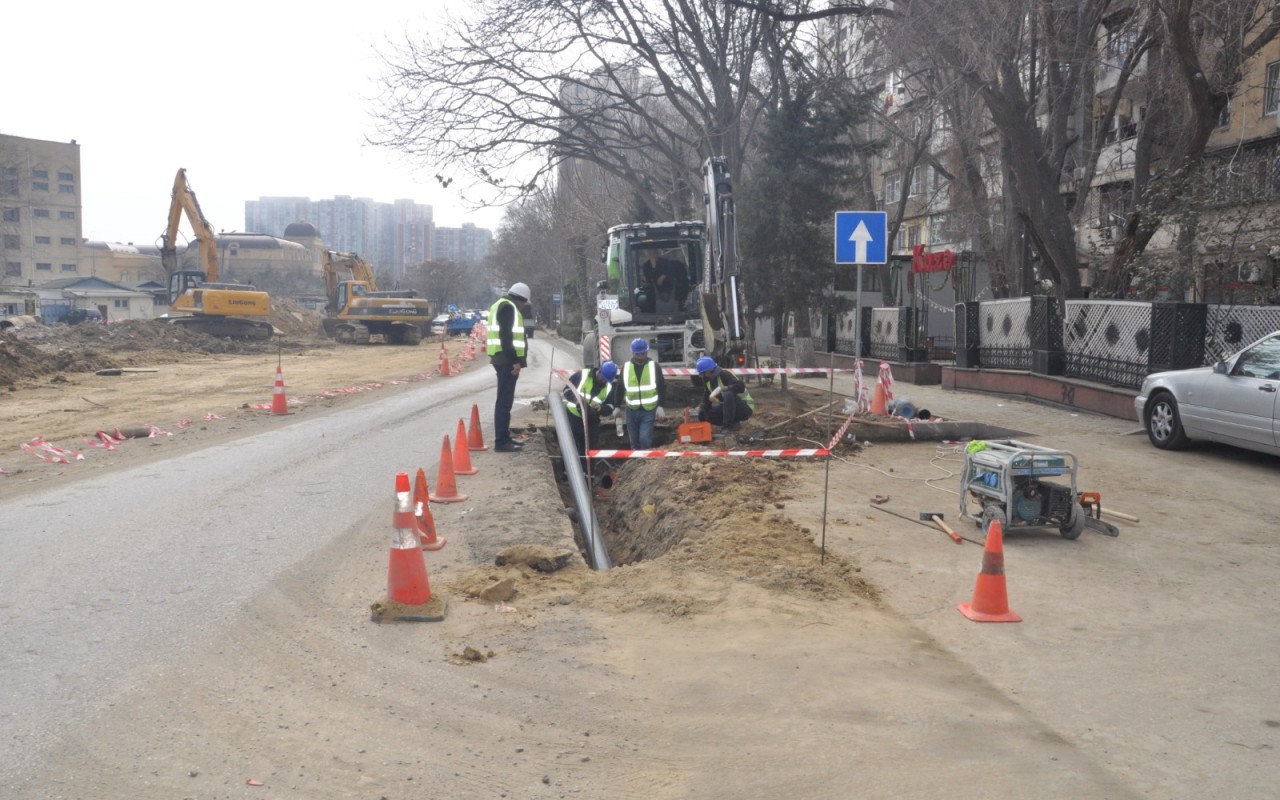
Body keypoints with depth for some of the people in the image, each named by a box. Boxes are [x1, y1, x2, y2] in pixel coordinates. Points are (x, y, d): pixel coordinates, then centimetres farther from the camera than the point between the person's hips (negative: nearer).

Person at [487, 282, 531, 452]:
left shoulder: (501, 305, 21)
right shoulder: (508, 307, -11)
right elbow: (506, 336, -20)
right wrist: (514, 360, -21)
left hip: (502, 358, 11)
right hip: (507, 359, -11)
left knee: (504, 400, 16)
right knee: (505, 400, -9)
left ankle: (504, 437, 23)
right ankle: (501, 441, -9)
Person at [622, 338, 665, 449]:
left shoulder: (654, 367, -1)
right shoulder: (626, 368, 4)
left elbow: (662, 388, 1)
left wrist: (660, 406, -7)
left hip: (649, 410, -3)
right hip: (632, 411, 3)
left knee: (645, 439, -14)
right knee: (634, 442, 9)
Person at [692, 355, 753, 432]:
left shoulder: (724, 374, -23)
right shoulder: (707, 380, 2)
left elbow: (741, 386, -38)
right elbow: (706, 400, 8)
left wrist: (720, 389, -41)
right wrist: (701, 412, -8)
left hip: (746, 408, -8)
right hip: (730, 408, 8)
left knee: (728, 394, -36)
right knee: (707, 415, -6)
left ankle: (729, 426, -29)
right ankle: (734, 423, 3)